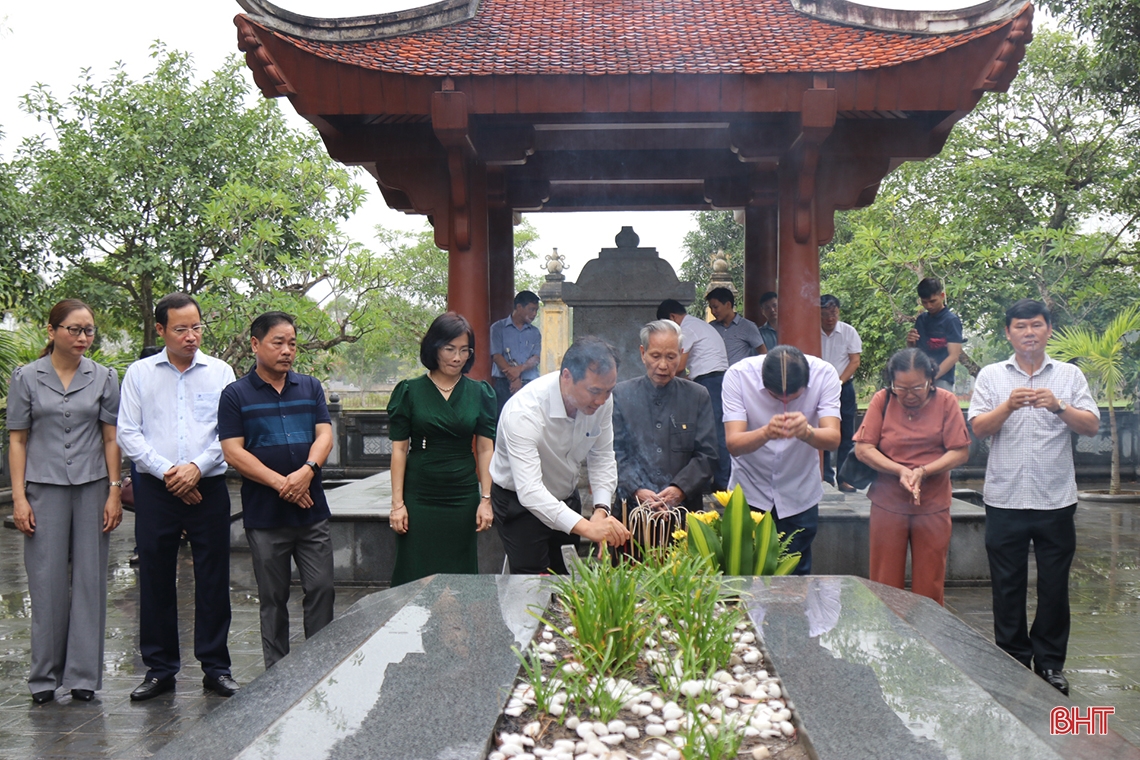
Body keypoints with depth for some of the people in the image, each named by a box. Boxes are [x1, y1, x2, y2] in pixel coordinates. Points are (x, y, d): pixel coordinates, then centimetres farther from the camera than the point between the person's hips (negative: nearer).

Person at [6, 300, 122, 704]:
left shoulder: (104, 378, 5)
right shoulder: (27, 377, 3)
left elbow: (111, 439, 6)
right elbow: (17, 440, 4)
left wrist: (114, 492, -1)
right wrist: (19, 497, -3)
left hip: (92, 488, 1)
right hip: (44, 488, -1)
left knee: (89, 579, 2)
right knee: (47, 581, 1)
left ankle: (83, 675, 12)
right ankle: (45, 676, 13)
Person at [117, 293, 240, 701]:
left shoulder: (220, 372, 5)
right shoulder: (139, 373, 6)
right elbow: (127, 433, 1)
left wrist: (197, 467, -12)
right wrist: (166, 470, -9)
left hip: (208, 487, 0)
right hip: (154, 488, 1)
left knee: (213, 579, 3)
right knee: (155, 579, 6)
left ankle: (216, 666, 14)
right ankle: (159, 668, 18)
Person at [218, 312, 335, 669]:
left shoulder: (311, 388, 10)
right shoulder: (236, 395, 0)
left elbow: (324, 435, 2)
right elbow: (233, 452, -7)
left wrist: (306, 471, -18)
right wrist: (280, 482, -16)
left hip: (312, 510, 3)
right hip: (265, 515, -2)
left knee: (321, 590, 3)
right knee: (273, 599, 7)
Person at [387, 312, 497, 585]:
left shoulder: (480, 393, 5)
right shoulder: (410, 392, 0)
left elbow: (485, 448, 3)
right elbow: (399, 449, -1)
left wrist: (486, 499, -3)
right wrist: (397, 502, -5)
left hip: (463, 497, 2)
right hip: (419, 497, -1)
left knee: (460, 575, 7)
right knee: (415, 577, 1)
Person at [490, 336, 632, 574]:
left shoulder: (601, 399, -16)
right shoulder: (524, 412, -35)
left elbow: (602, 458, -6)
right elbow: (529, 491, -42)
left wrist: (601, 510, -23)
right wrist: (585, 527, -52)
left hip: (567, 499, 5)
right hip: (520, 502, -5)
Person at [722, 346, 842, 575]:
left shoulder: (824, 374, -17)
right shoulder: (738, 375, -20)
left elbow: (833, 439, -25)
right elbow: (733, 444, -27)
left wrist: (807, 432, -46)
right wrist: (766, 433, -47)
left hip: (799, 495, 1)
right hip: (749, 493, -1)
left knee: (796, 576, 9)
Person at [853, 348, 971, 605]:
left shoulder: (946, 401, -1)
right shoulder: (882, 400, -2)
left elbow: (960, 452, -5)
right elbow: (862, 448, -5)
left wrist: (923, 471, -19)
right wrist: (900, 471, -18)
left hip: (933, 506, 0)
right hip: (887, 504, 0)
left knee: (929, 586, 6)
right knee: (885, 585, 4)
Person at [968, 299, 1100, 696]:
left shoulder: (1069, 375, 5)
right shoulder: (991, 376, 5)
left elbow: (1092, 425, -3)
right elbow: (979, 428, -3)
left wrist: (1059, 406, -21)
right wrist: (1008, 406, -20)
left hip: (1055, 500, 0)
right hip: (1005, 499, 0)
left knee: (1054, 585, 7)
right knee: (1007, 585, 7)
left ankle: (1050, 662, 21)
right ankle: (1013, 660, 21)